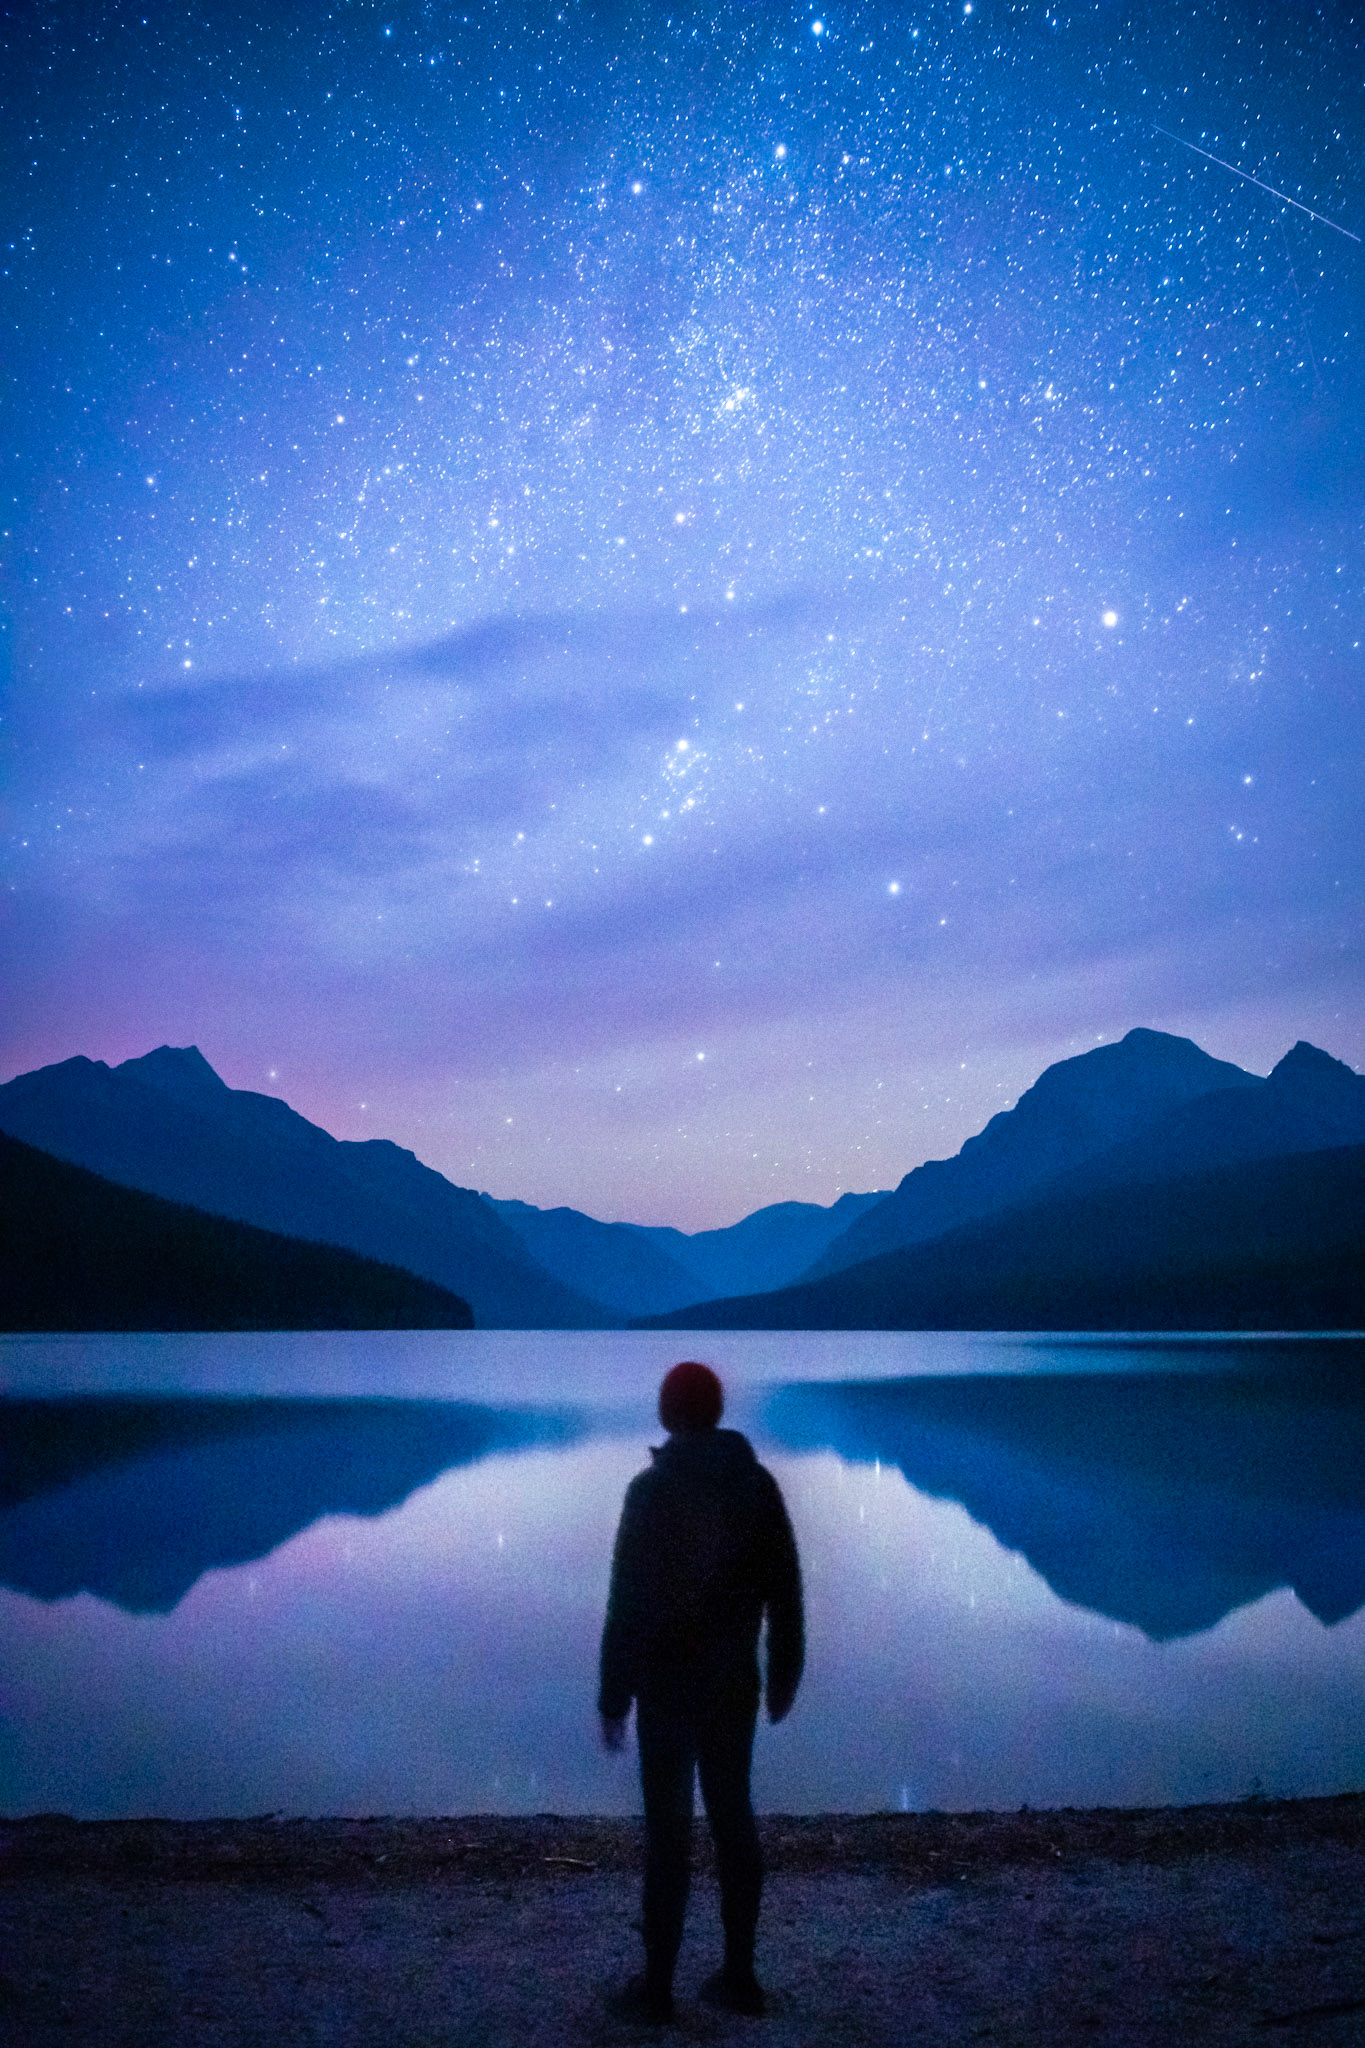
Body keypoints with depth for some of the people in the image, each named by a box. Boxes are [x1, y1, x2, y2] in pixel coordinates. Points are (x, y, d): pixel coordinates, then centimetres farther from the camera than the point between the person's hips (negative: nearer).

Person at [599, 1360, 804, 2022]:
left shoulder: (651, 1489, -13)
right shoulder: (758, 1483, 0)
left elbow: (627, 1601, -14)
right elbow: (785, 1590, 4)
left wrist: (614, 1698, -8)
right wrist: (784, 1675, 14)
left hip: (669, 1687, -4)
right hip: (734, 1683, 4)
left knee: (669, 1830, 3)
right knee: (734, 1820, 12)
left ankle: (657, 1984, 10)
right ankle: (739, 1975, 19)